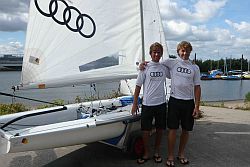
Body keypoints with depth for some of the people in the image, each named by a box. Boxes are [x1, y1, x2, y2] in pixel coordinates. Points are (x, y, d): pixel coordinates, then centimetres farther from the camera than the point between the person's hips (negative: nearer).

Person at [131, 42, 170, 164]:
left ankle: (157, 153, 30)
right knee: (145, 130, 4)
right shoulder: (145, 68, -3)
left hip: (161, 103, 3)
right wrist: (135, 103, -2)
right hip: (147, 104, -2)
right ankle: (146, 154, 24)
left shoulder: (164, 68, 5)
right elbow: (138, 86, -1)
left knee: (160, 129, 11)